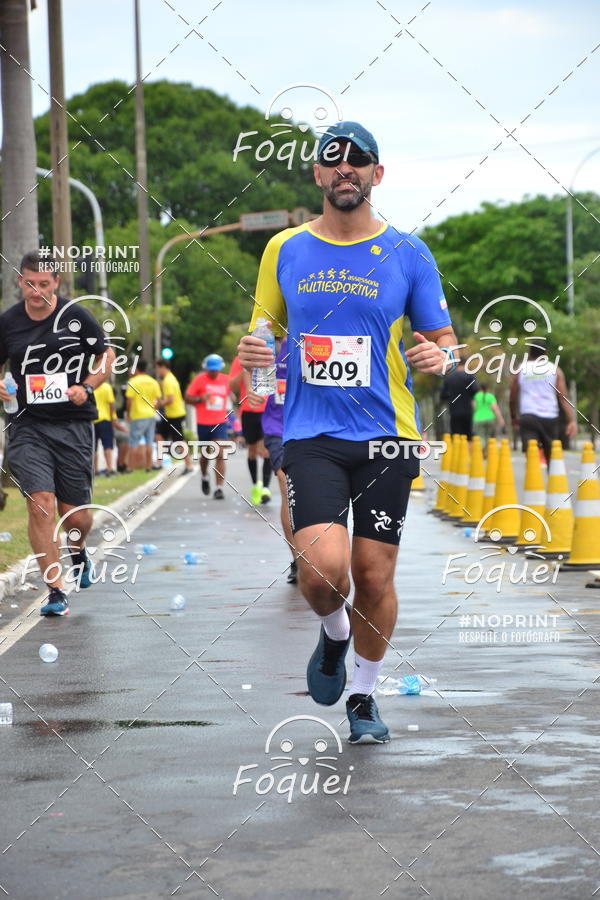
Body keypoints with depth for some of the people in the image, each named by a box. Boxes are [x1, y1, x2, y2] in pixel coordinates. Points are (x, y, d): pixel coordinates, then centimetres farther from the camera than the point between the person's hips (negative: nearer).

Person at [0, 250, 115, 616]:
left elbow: (107, 357, 9)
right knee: (40, 504, -14)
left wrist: (87, 386, -8)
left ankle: (78, 551, 40)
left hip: (74, 425, 0)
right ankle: (57, 591, -8)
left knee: (76, 514, 3)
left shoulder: (77, 317, -3)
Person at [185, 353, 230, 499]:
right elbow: (188, 397, -2)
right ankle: (204, 476, 44)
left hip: (220, 423, 0)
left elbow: (231, 393, 22)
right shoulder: (200, 379, -4)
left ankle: (219, 488, -12)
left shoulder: (226, 380, 3)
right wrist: (200, 399, -19)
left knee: (220, 454, -12)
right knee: (206, 454, 13)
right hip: (203, 423, 0)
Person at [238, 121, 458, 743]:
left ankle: (363, 693, 26)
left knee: (374, 576, 3)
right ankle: (334, 633, 17)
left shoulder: (408, 254, 4)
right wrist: (250, 351, -7)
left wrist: (439, 357, -15)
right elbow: (264, 331, 17)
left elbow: (443, 340, 9)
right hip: (310, 435, 0)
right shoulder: (285, 250, 7)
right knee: (323, 570, -18)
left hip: (387, 436, 0)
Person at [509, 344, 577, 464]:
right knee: (551, 458, 16)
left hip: (528, 417, -1)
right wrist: (571, 421, -4)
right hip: (550, 417, 1)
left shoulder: (520, 370, 10)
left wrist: (514, 418, 29)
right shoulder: (555, 370, 8)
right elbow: (563, 397, 0)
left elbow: (512, 399, 13)